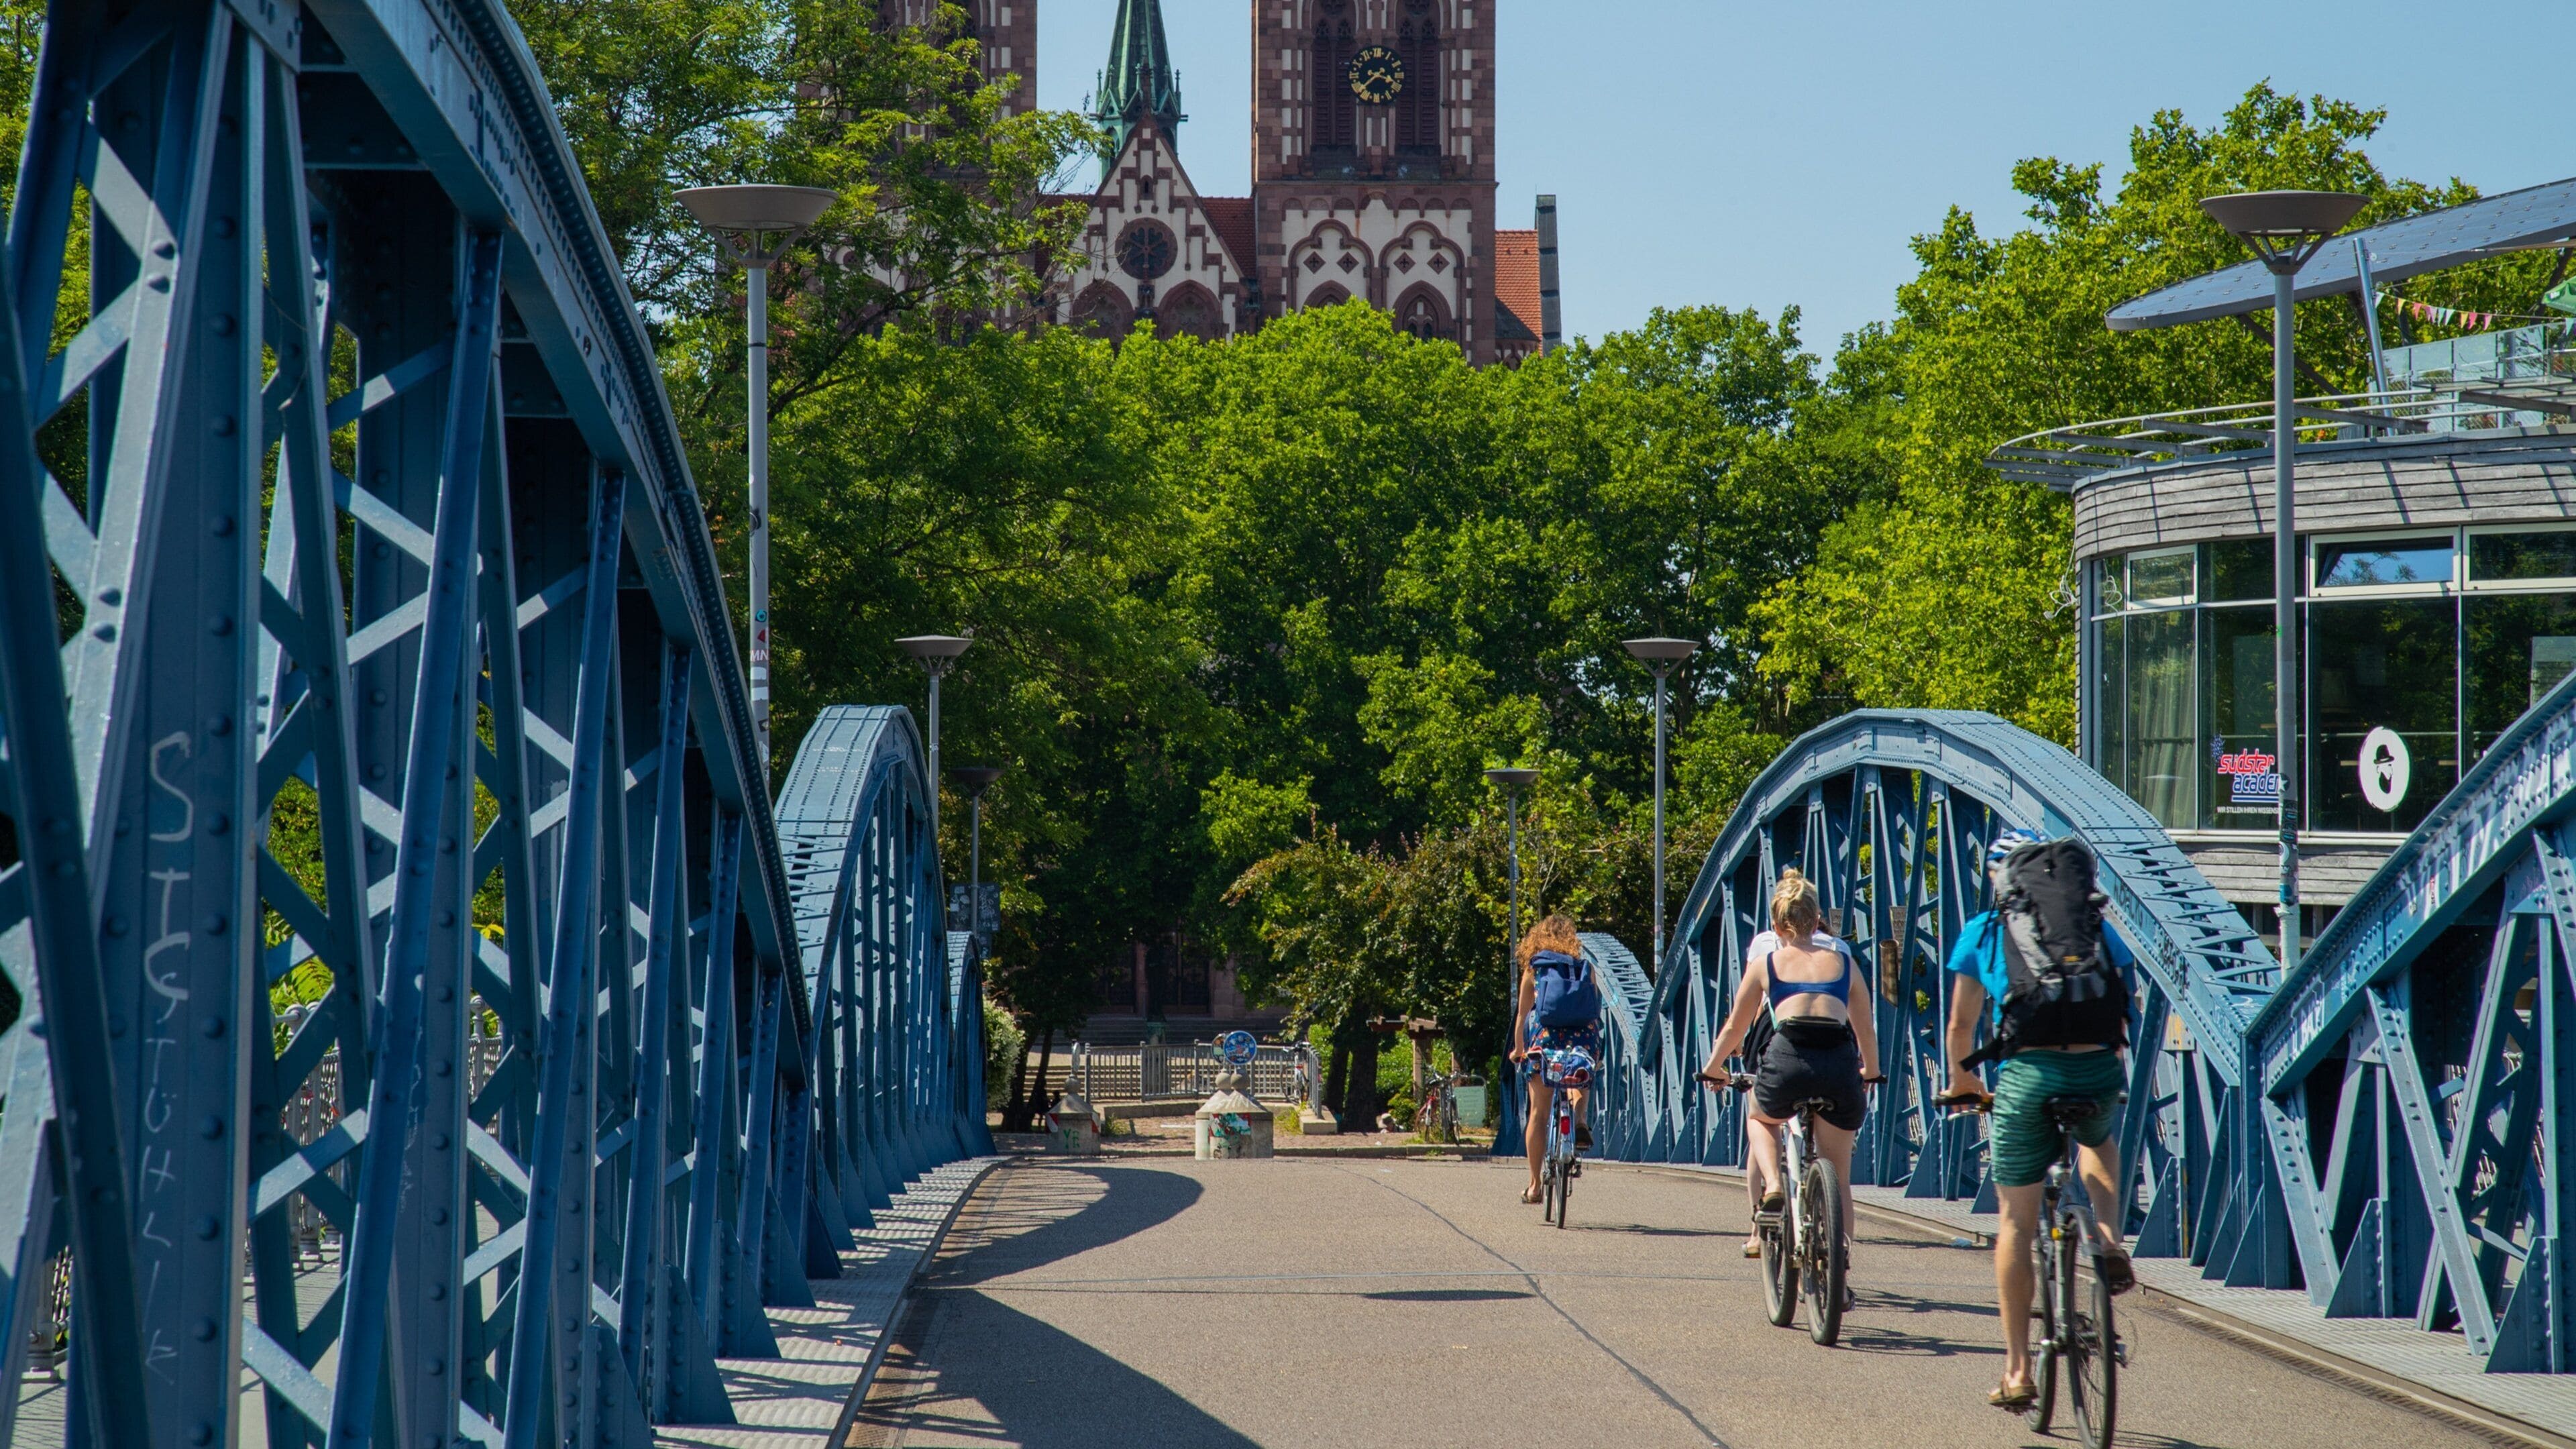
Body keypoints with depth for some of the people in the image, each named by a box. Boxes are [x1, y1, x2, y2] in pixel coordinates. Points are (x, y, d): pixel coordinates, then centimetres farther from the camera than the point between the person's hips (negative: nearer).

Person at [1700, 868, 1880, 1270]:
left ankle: (1773, 1188, 7)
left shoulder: (1765, 962, 19)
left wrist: (1713, 1068, 44)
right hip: (1840, 1064, 1)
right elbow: (1867, 1030, 29)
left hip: (1788, 1059, -1)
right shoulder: (1844, 961, 22)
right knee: (1838, 1179, 15)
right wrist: (1870, 1073, 47)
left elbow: (1735, 1028, 27)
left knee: (1761, 1119, 33)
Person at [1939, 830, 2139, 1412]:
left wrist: (1961, 1082, 35)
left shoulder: (1982, 932, 13)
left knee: (2017, 1224, 10)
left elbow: (1961, 1025, 17)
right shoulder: (2091, 923, 18)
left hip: (2028, 1075, -2)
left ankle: (2018, 1371, 11)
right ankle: (2110, 1242, 13)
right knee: (2098, 1141, 39)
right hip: (2100, 1070, 2)